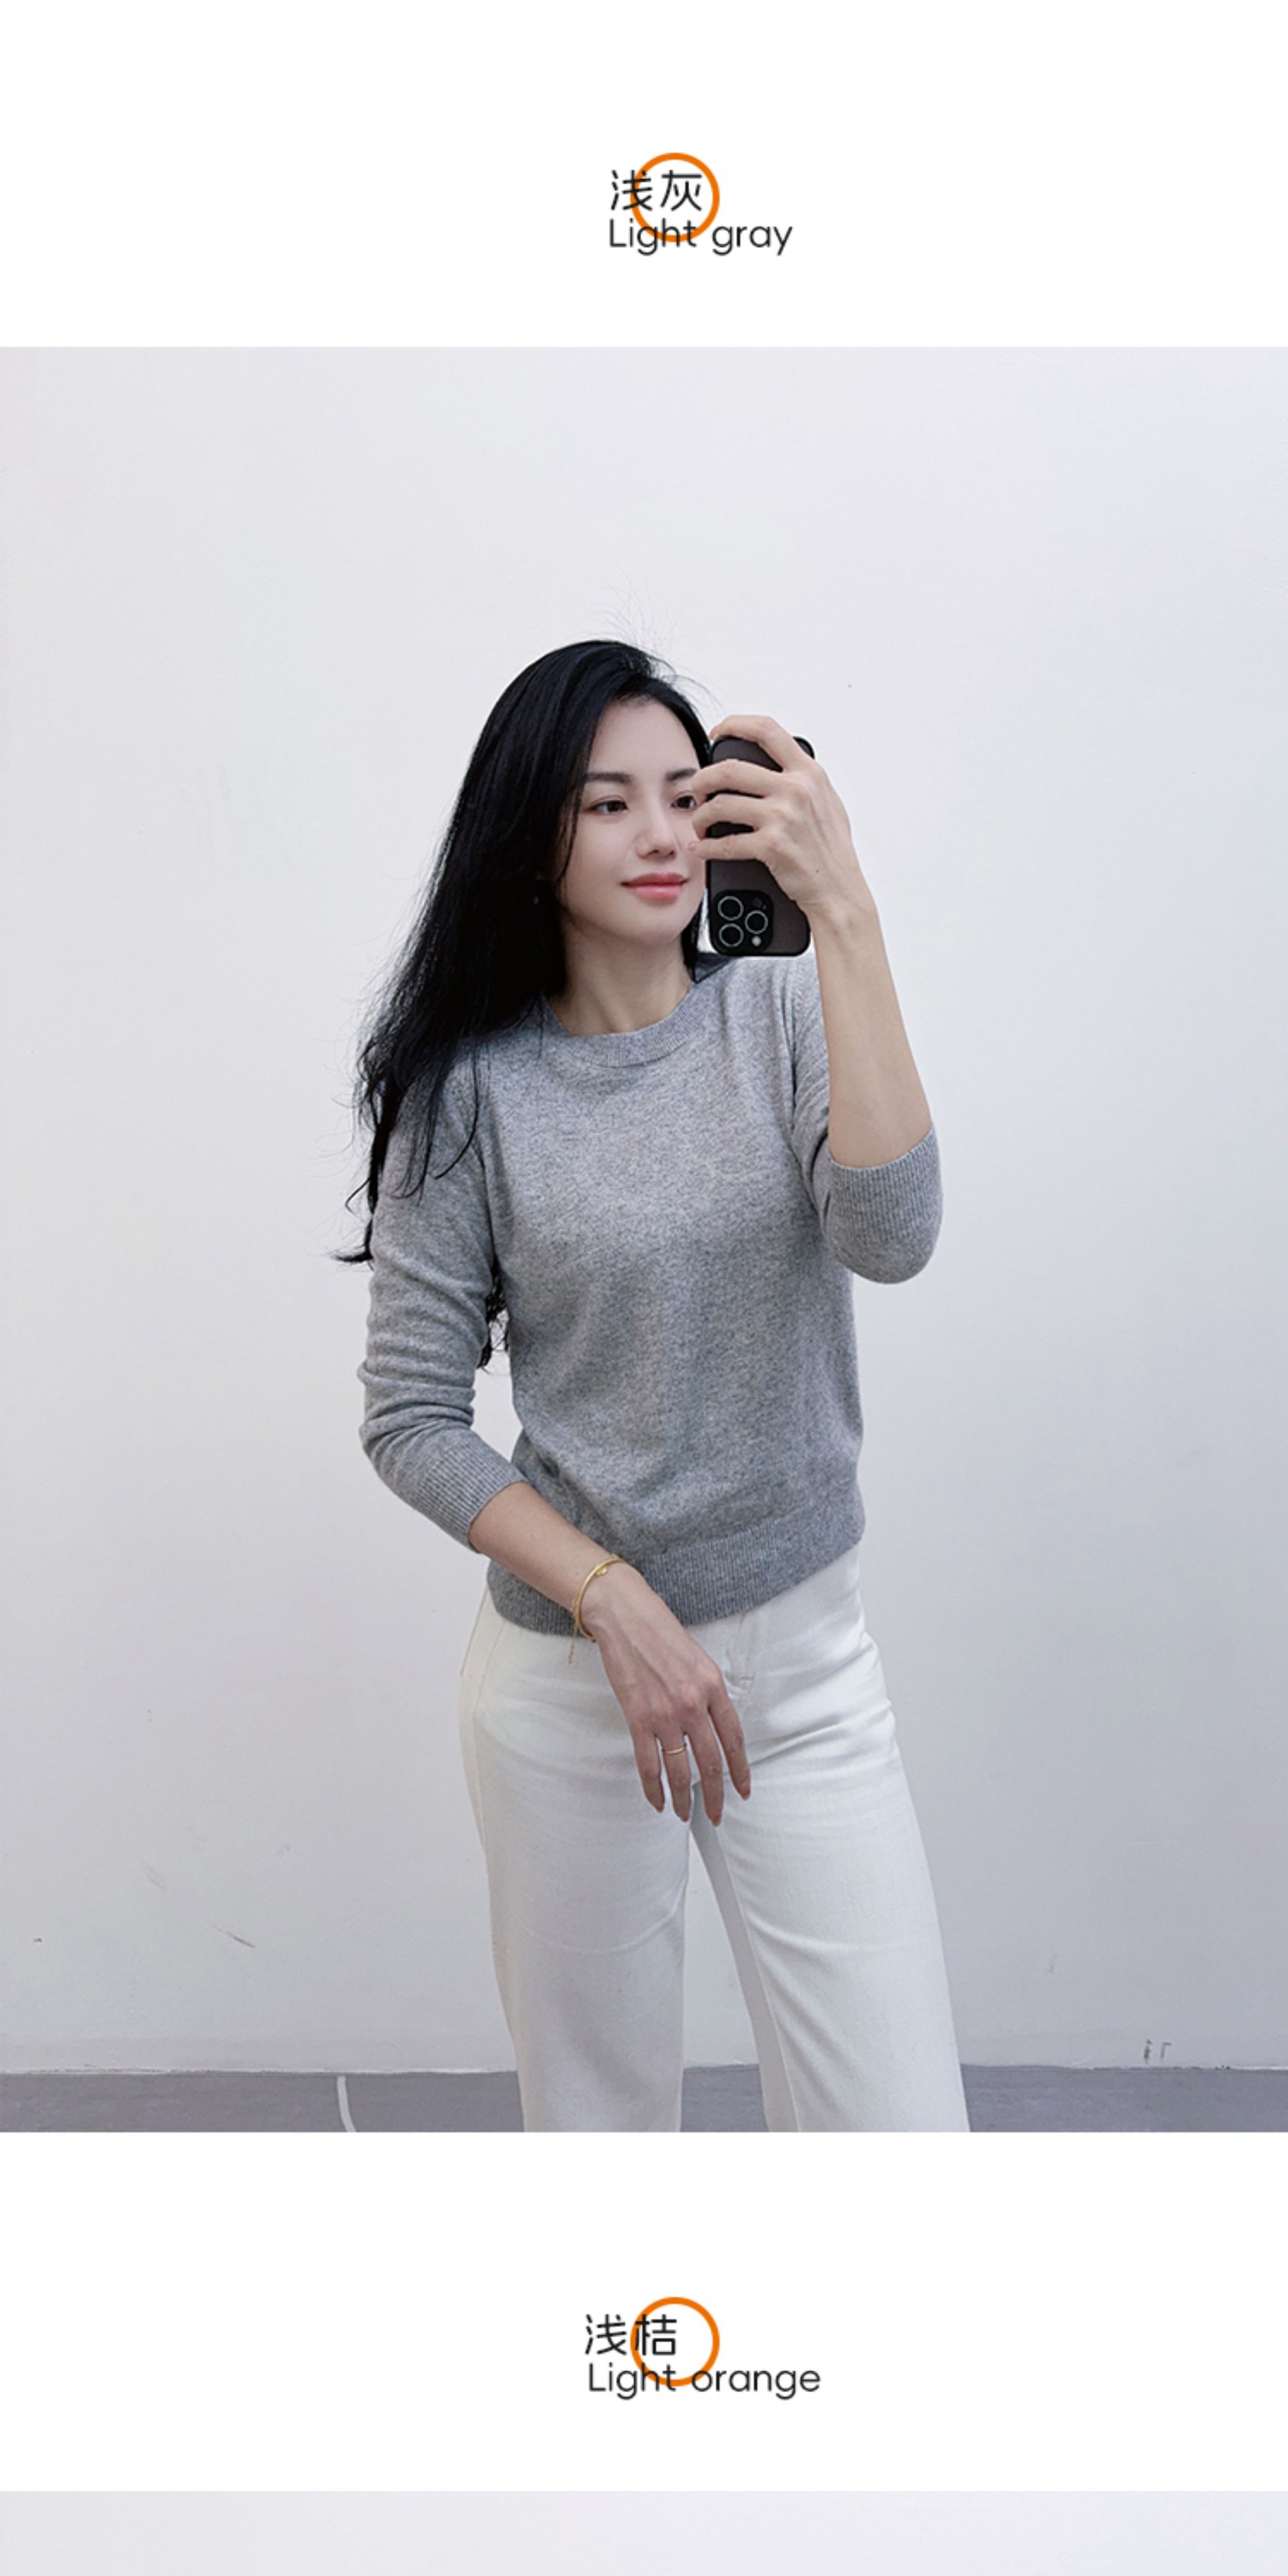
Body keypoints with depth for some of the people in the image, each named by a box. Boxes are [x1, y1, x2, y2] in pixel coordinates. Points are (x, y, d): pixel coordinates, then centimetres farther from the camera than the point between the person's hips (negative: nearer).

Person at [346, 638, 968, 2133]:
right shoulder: (474, 1090, -5)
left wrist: (844, 916, -26)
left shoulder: (783, 1017, -2)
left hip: (805, 1660, 1)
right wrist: (616, 1603, -15)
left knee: (900, 2126, -1)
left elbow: (890, 1236, -21)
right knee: (596, 2112, 15)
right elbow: (410, 1418, -5)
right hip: (563, 1674, -1)